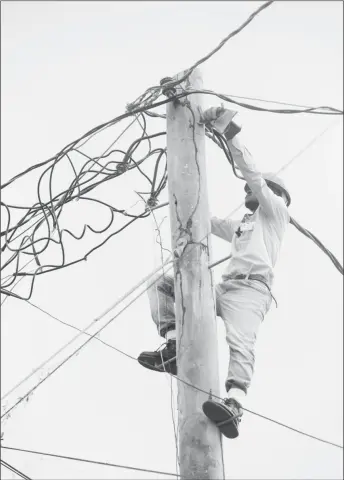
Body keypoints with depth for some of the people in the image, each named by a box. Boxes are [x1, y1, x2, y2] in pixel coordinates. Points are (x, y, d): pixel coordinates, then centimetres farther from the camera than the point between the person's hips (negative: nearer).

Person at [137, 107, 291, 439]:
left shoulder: (275, 212, 17)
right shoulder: (241, 226, 38)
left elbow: (251, 173, 5)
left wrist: (229, 130, 0)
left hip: (251, 289, -8)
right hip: (223, 288, 8)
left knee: (240, 341, -34)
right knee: (161, 284, 1)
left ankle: (233, 407, -57)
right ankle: (174, 346, -20)